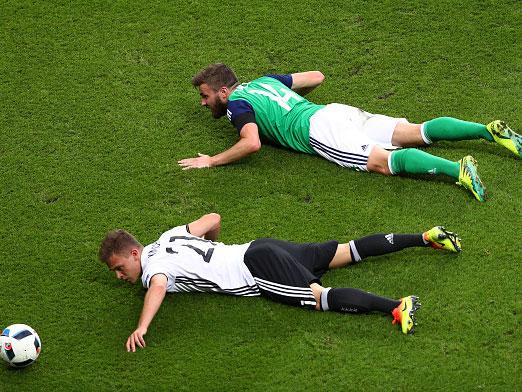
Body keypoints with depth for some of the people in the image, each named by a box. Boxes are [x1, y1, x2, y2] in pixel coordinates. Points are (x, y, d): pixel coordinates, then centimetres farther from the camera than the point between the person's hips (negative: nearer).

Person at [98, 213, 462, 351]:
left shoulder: (152, 264, -9)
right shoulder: (169, 237, 16)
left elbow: (159, 287, -33)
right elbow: (213, 218, 24)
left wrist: (141, 328, -40)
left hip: (255, 269, -9)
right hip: (256, 249, 9)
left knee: (320, 298, -24)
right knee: (348, 251, 9)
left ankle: (397, 307, -40)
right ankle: (425, 237, 8)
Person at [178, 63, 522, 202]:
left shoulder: (237, 104, 4)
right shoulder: (264, 81, 29)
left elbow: (252, 143, -16)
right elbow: (316, 77, 33)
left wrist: (212, 161, -6)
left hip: (317, 130, -8)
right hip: (337, 110, 8)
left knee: (384, 161, -23)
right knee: (417, 133, -1)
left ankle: (458, 169, -43)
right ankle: (489, 130, -14)